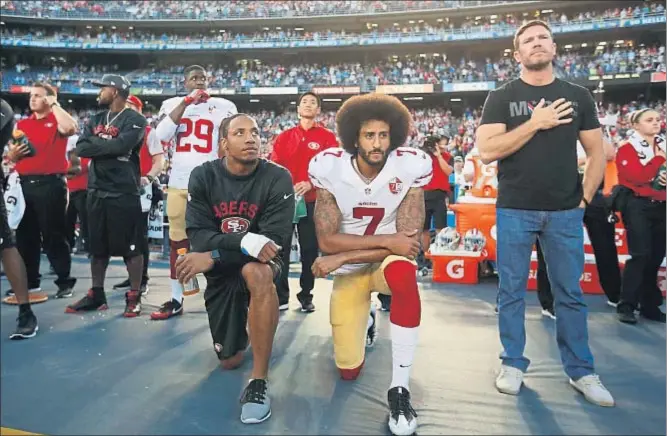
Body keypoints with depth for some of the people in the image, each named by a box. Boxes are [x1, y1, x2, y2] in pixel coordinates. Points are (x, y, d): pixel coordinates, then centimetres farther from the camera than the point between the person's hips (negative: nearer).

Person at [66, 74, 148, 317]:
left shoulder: (135, 120, -5)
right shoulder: (95, 120, 15)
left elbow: (121, 146, -21)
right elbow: (81, 148, 2)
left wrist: (95, 143, -6)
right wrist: (108, 145, -11)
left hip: (124, 192, -7)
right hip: (96, 191, 7)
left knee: (131, 247, -1)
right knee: (97, 246, 14)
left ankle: (134, 297, 9)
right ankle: (96, 294, 25)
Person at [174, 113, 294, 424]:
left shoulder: (277, 178, -17)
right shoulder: (203, 176, -9)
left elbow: (277, 239, -23)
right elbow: (198, 235, -17)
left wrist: (213, 256, -29)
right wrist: (246, 242, -35)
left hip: (259, 264, -2)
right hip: (220, 271, 3)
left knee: (256, 273, -41)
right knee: (230, 361, 9)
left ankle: (259, 382, -27)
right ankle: (241, 324, 45)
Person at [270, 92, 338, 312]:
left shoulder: (327, 137, 5)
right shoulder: (284, 136, 12)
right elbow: (274, 166, 9)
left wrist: (310, 184, -16)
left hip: (312, 200, -2)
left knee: (310, 249, 4)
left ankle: (306, 296, 17)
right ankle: (281, 296, 13)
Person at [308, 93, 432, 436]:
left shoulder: (410, 166, -18)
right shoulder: (330, 168, -17)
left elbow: (410, 241, -21)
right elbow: (327, 241, -20)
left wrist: (342, 257, -25)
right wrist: (387, 240, -29)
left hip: (389, 259, -1)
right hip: (348, 271, 2)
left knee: (403, 274, -41)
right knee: (348, 369, 6)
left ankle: (399, 389, -25)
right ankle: (366, 321, 42)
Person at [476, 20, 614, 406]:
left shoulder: (578, 96, 10)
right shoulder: (502, 98, 2)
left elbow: (597, 152, 12)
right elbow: (487, 151, -10)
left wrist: (585, 197, 2)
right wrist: (535, 123, -14)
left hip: (565, 212, 2)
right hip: (514, 211, -2)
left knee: (571, 294, 9)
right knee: (512, 291, 5)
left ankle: (582, 372, 22)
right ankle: (514, 364, 19)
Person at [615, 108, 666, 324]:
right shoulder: (627, 148, -3)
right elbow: (637, 177, -16)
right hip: (638, 206, -6)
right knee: (640, 254, -13)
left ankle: (649, 304, 18)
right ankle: (626, 306, -7)